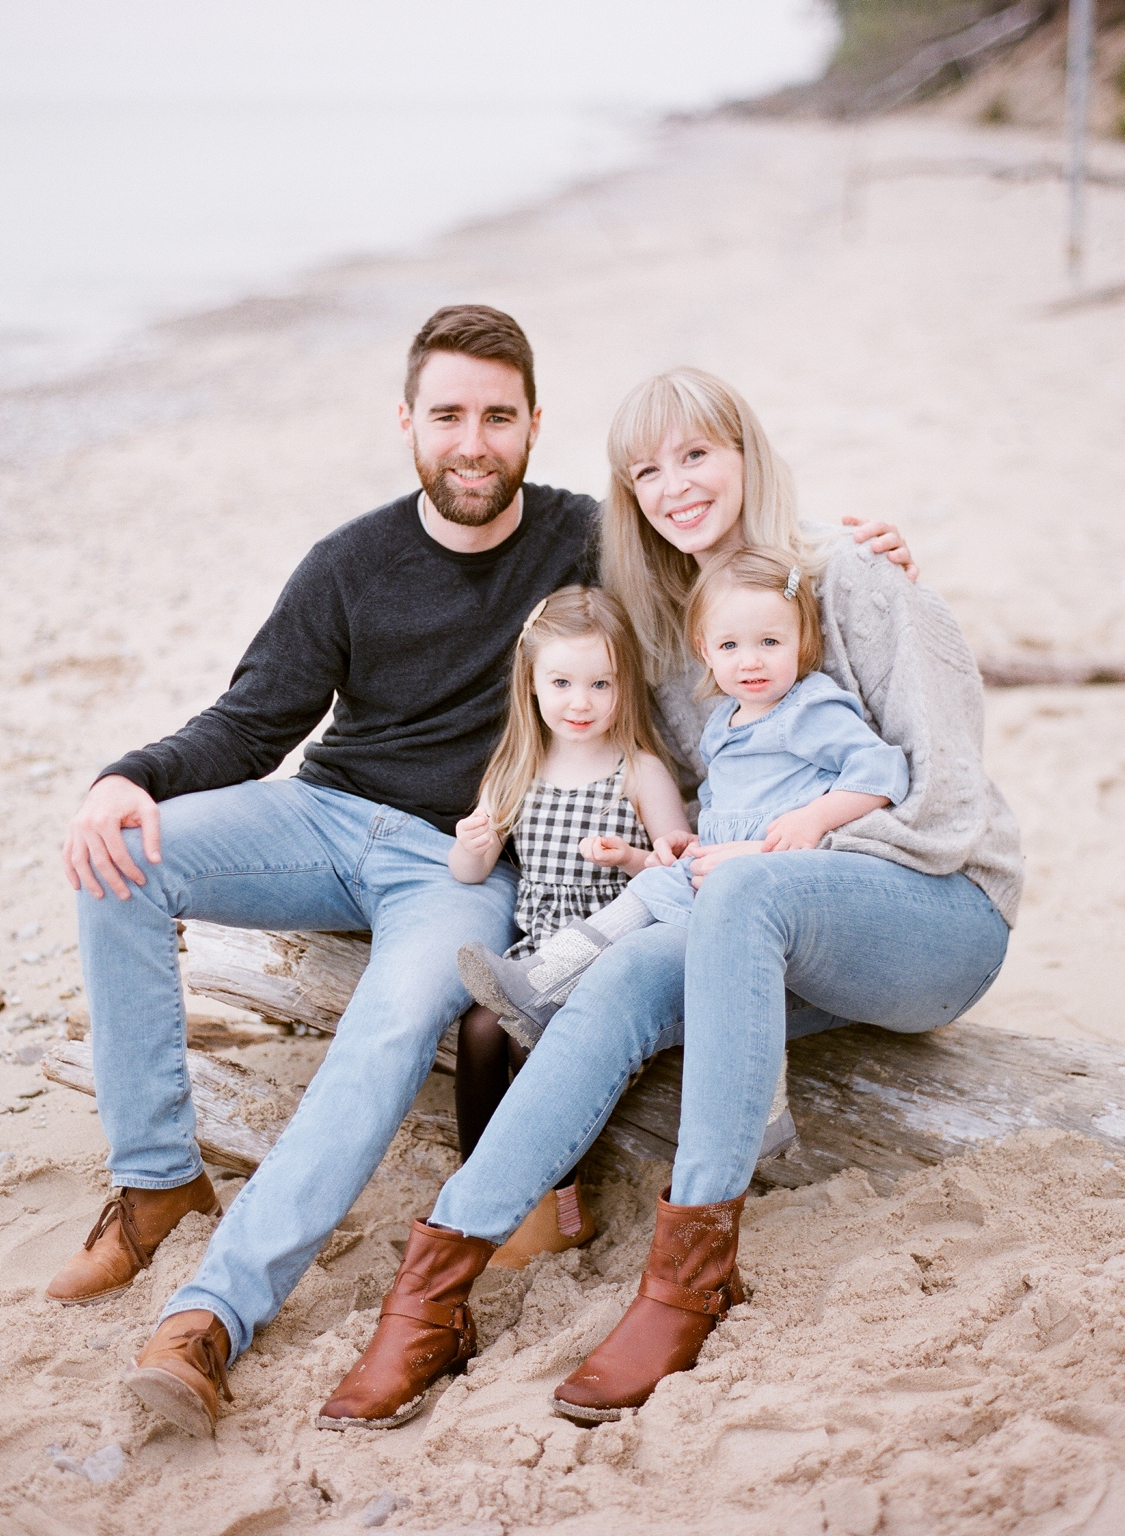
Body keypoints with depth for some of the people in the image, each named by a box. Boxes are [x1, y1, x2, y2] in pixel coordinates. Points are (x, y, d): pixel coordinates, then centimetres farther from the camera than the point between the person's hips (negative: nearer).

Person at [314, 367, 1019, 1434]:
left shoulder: (853, 586, -7)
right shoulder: (665, 621, 13)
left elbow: (945, 802, -10)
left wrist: (768, 856, -14)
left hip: (943, 908, -5)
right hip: (798, 938, 5)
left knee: (743, 893, -37)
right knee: (631, 974, -27)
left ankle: (695, 1263, -37)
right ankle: (439, 1279, -35)